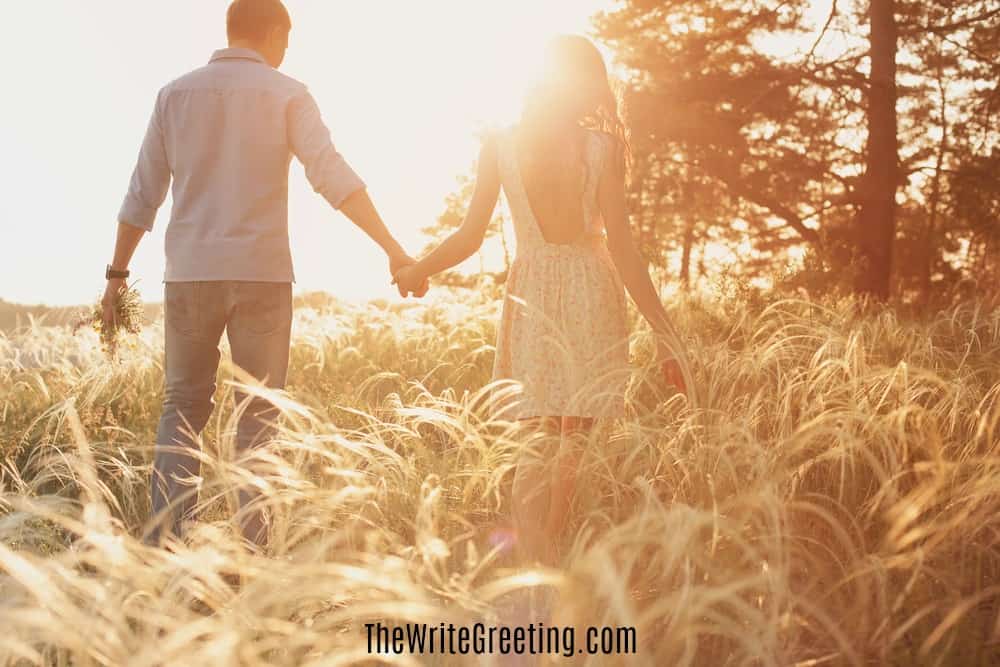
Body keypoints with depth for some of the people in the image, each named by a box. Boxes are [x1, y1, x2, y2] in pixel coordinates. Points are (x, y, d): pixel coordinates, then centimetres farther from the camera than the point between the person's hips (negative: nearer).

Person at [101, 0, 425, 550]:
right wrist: (392, 249, -16)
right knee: (257, 417, 6)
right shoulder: (287, 94, 0)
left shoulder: (176, 94, 9)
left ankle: (165, 543, 2)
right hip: (261, 275, -2)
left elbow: (142, 195, 9)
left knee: (182, 410, 13)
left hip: (189, 273, 2)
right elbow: (333, 176, -14)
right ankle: (250, 550, 1)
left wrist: (117, 273, 17)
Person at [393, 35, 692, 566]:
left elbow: (470, 237, -2)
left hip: (530, 292, 1)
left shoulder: (500, 145, -1)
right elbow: (622, 248, -8)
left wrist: (413, 272, 15)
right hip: (591, 291, -1)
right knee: (576, 437, 12)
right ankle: (548, 554, 18)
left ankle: (536, 570, -5)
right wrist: (665, 335, -4)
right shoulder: (601, 148, -5)